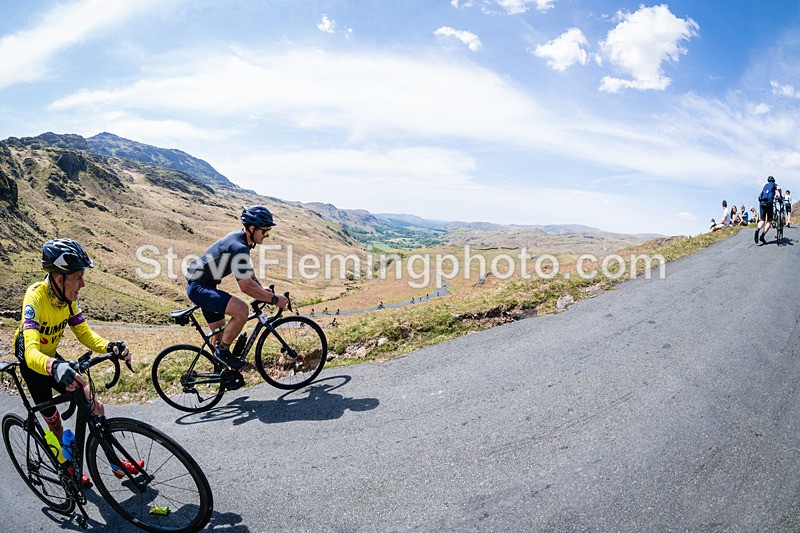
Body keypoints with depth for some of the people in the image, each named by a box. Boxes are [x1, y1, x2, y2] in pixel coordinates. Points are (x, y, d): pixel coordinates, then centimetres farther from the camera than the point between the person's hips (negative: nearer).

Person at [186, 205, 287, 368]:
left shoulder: (240, 237, 4)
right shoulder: (239, 247, -26)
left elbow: (248, 272, 18)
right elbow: (246, 286, -28)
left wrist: (261, 289, 9)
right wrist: (274, 299, -21)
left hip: (200, 286, 11)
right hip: (199, 288, -11)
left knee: (220, 333, 16)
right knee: (242, 310, -28)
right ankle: (223, 351, -9)